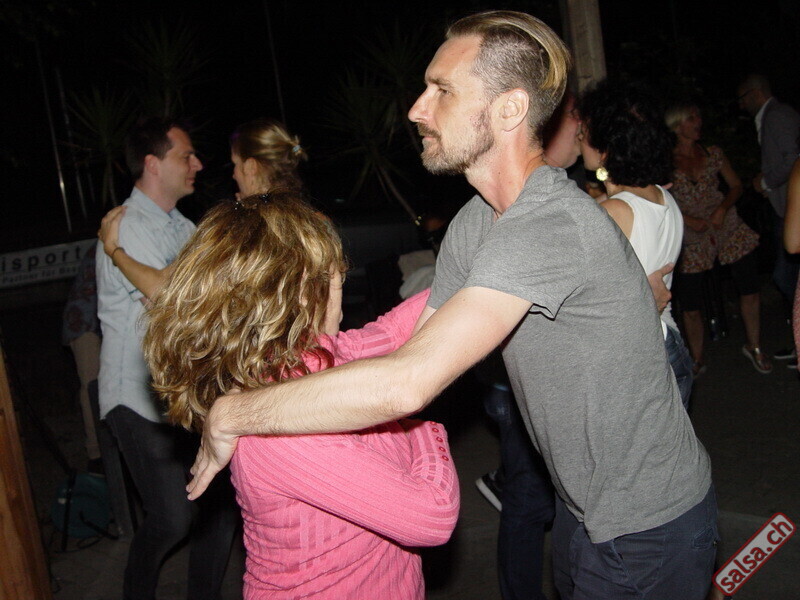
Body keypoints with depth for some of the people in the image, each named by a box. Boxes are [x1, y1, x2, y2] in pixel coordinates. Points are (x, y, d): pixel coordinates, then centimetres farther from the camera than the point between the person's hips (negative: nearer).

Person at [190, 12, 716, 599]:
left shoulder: (554, 226, -33)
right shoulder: (474, 223, -1)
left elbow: (406, 383, -40)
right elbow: (414, 347, 1)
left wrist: (231, 413, -29)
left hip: (648, 529, -8)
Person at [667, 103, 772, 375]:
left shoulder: (713, 153, 6)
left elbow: (736, 186, 10)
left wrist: (723, 207, -9)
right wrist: (687, 219, -13)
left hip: (728, 228, 3)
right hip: (692, 239, -3)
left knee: (750, 288, 3)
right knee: (690, 305, -3)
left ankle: (753, 346, 24)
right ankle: (697, 360, 17)